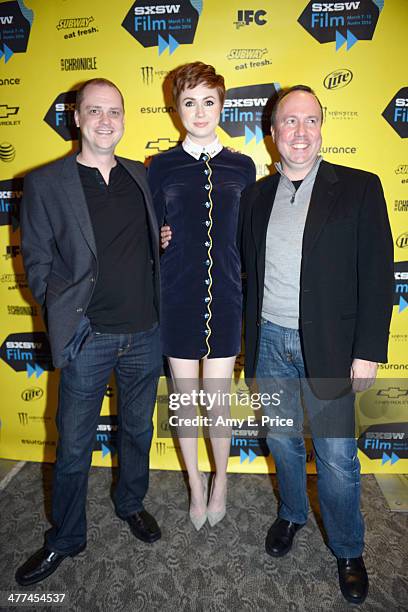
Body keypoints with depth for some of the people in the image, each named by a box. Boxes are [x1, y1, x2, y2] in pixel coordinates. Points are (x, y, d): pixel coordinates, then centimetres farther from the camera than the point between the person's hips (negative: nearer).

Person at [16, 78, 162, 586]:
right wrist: (64, 317, -8)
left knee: (138, 429, 20)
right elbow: (37, 262, -2)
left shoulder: (141, 177, 8)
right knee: (73, 446, 11)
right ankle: (64, 538, 35)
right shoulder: (45, 183, -3)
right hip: (87, 337, -3)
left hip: (145, 333, 4)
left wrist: (165, 242, -1)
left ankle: (131, 504, 46)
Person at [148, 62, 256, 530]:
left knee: (218, 399, 8)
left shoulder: (242, 167, 5)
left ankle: (221, 477, 35)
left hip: (225, 299, 0)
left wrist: (250, 294, 5)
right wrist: (159, 240, -11)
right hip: (176, 300, 0)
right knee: (184, 396, 11)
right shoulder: (161, 166, 3)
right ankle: (195, 483, 35)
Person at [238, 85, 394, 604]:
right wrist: (248, 337, 5)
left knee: (337, 457, 7)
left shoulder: (359, 189, -4)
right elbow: (247, 270, 9)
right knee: (282, 440, 19)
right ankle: (291, 514, 46)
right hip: (268, 342, 4)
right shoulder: (256, 195, 6)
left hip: (327, 346, -3)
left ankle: (348, 551, 34)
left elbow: (377, 276, -7)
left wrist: (368, 351, -11)